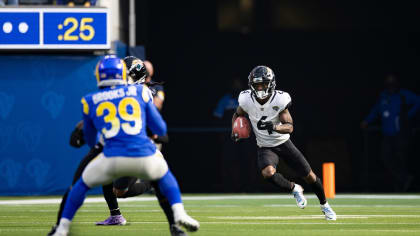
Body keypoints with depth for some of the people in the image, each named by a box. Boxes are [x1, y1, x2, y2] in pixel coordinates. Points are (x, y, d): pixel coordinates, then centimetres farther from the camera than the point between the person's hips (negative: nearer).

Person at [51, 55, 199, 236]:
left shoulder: (90, 101, 13)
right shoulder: (140, 92, 12)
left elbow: (90, 140, 28)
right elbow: (160, 129, 18)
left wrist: (94, 147, 51)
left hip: (112, 159, 0)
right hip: (145, 157, 0)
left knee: (83, 184, 26)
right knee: (163, 174, 32)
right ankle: (179, 212, 11)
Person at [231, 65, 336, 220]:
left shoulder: (279, 100, -21)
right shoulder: (247, 100, -15)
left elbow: (289, 126, -24)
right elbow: (237, 115, 7)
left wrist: (275, 127, -44)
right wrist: (235, 132, -11)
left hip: (284, 143, 0)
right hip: (265, 148, 0)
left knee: (309, 176, 3)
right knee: (268, 173, -31)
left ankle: (324, 205, 32)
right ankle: (294, 189, -1)